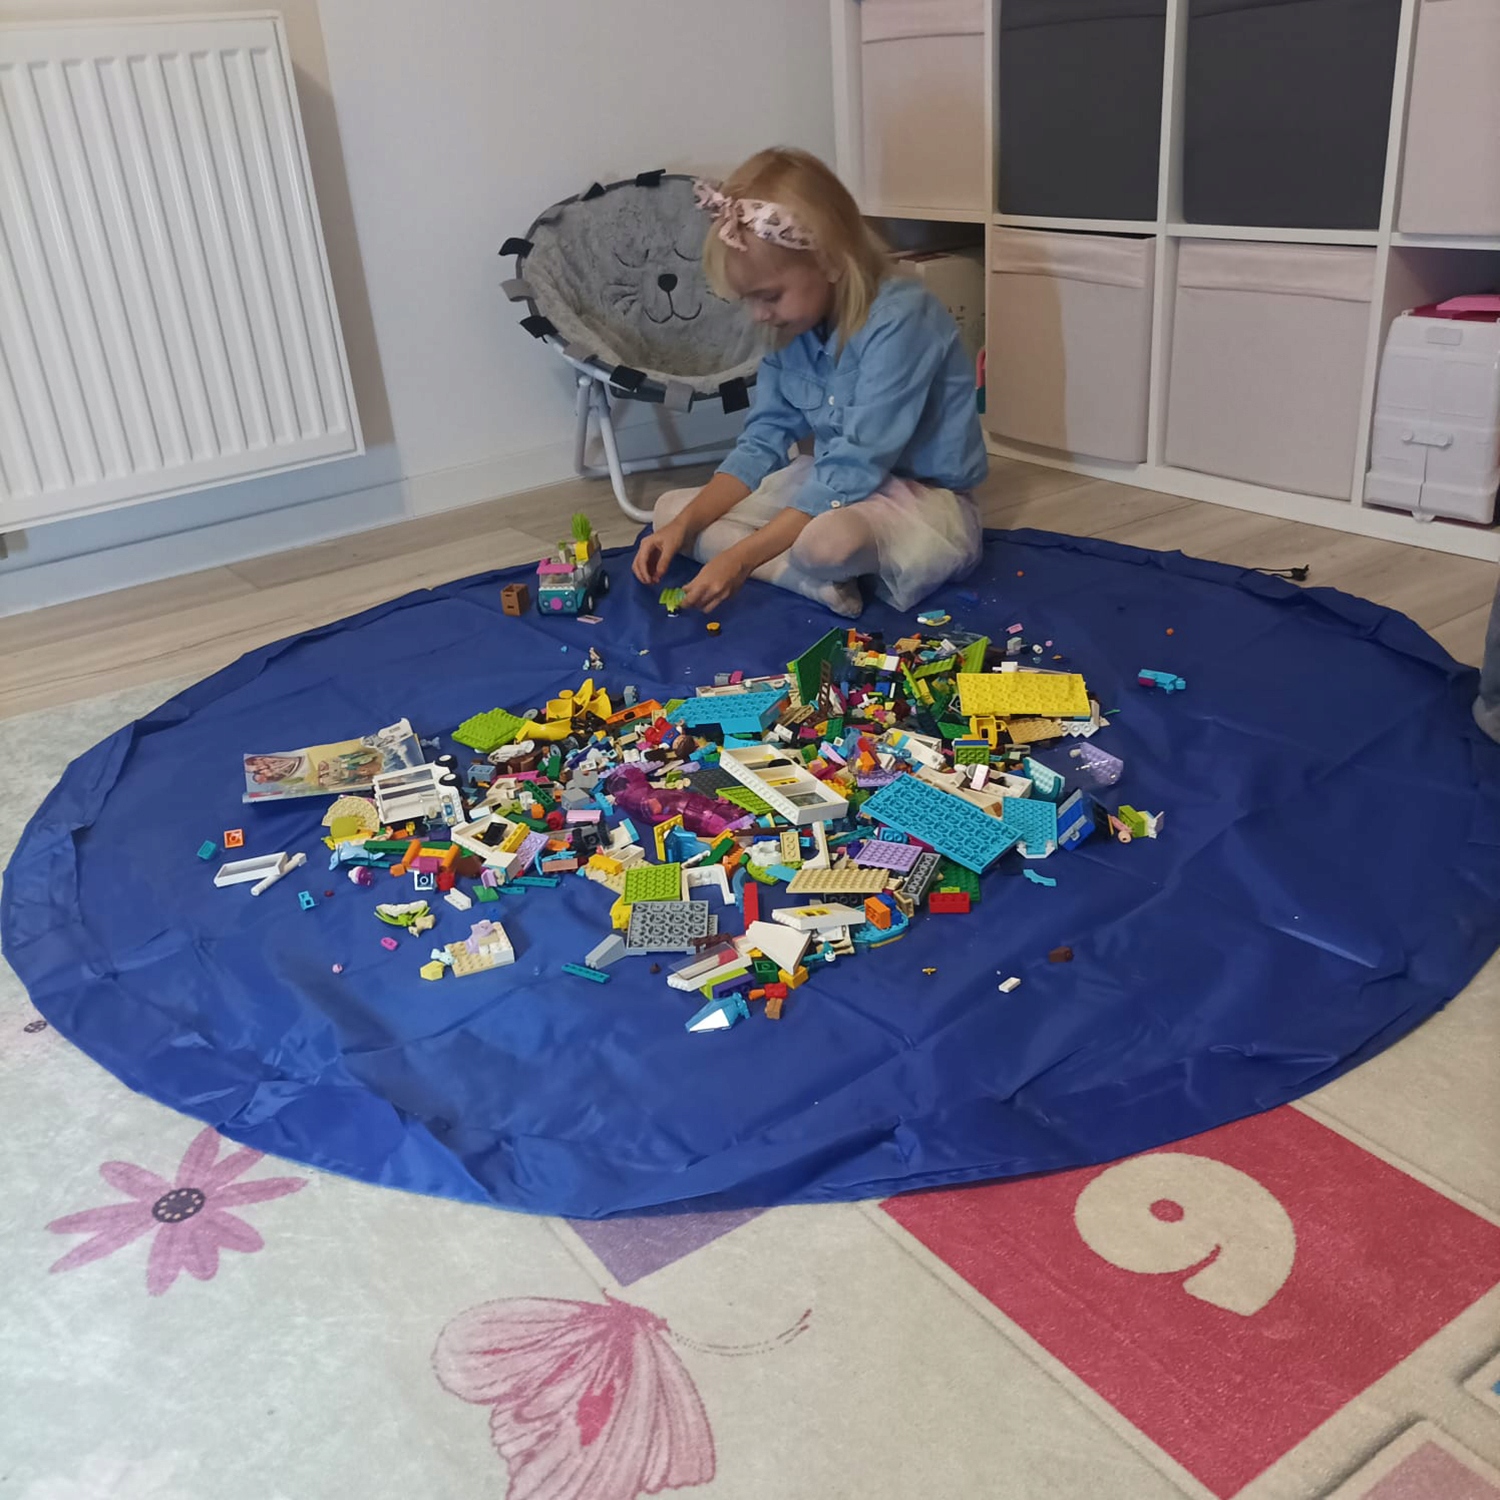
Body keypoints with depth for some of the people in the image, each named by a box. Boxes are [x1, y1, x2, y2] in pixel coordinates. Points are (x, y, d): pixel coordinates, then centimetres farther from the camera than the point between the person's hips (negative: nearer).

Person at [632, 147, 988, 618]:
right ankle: (825, 581, -17)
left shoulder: (900, 320, -23)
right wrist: (684, 526, -12)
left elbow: (852, 471, -27)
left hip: (926, 502, -8)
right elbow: (762, 442, 3)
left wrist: (740, 557, -30)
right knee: (669, 511, 0)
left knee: (827, 539, -42)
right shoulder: (793, 327, 1)